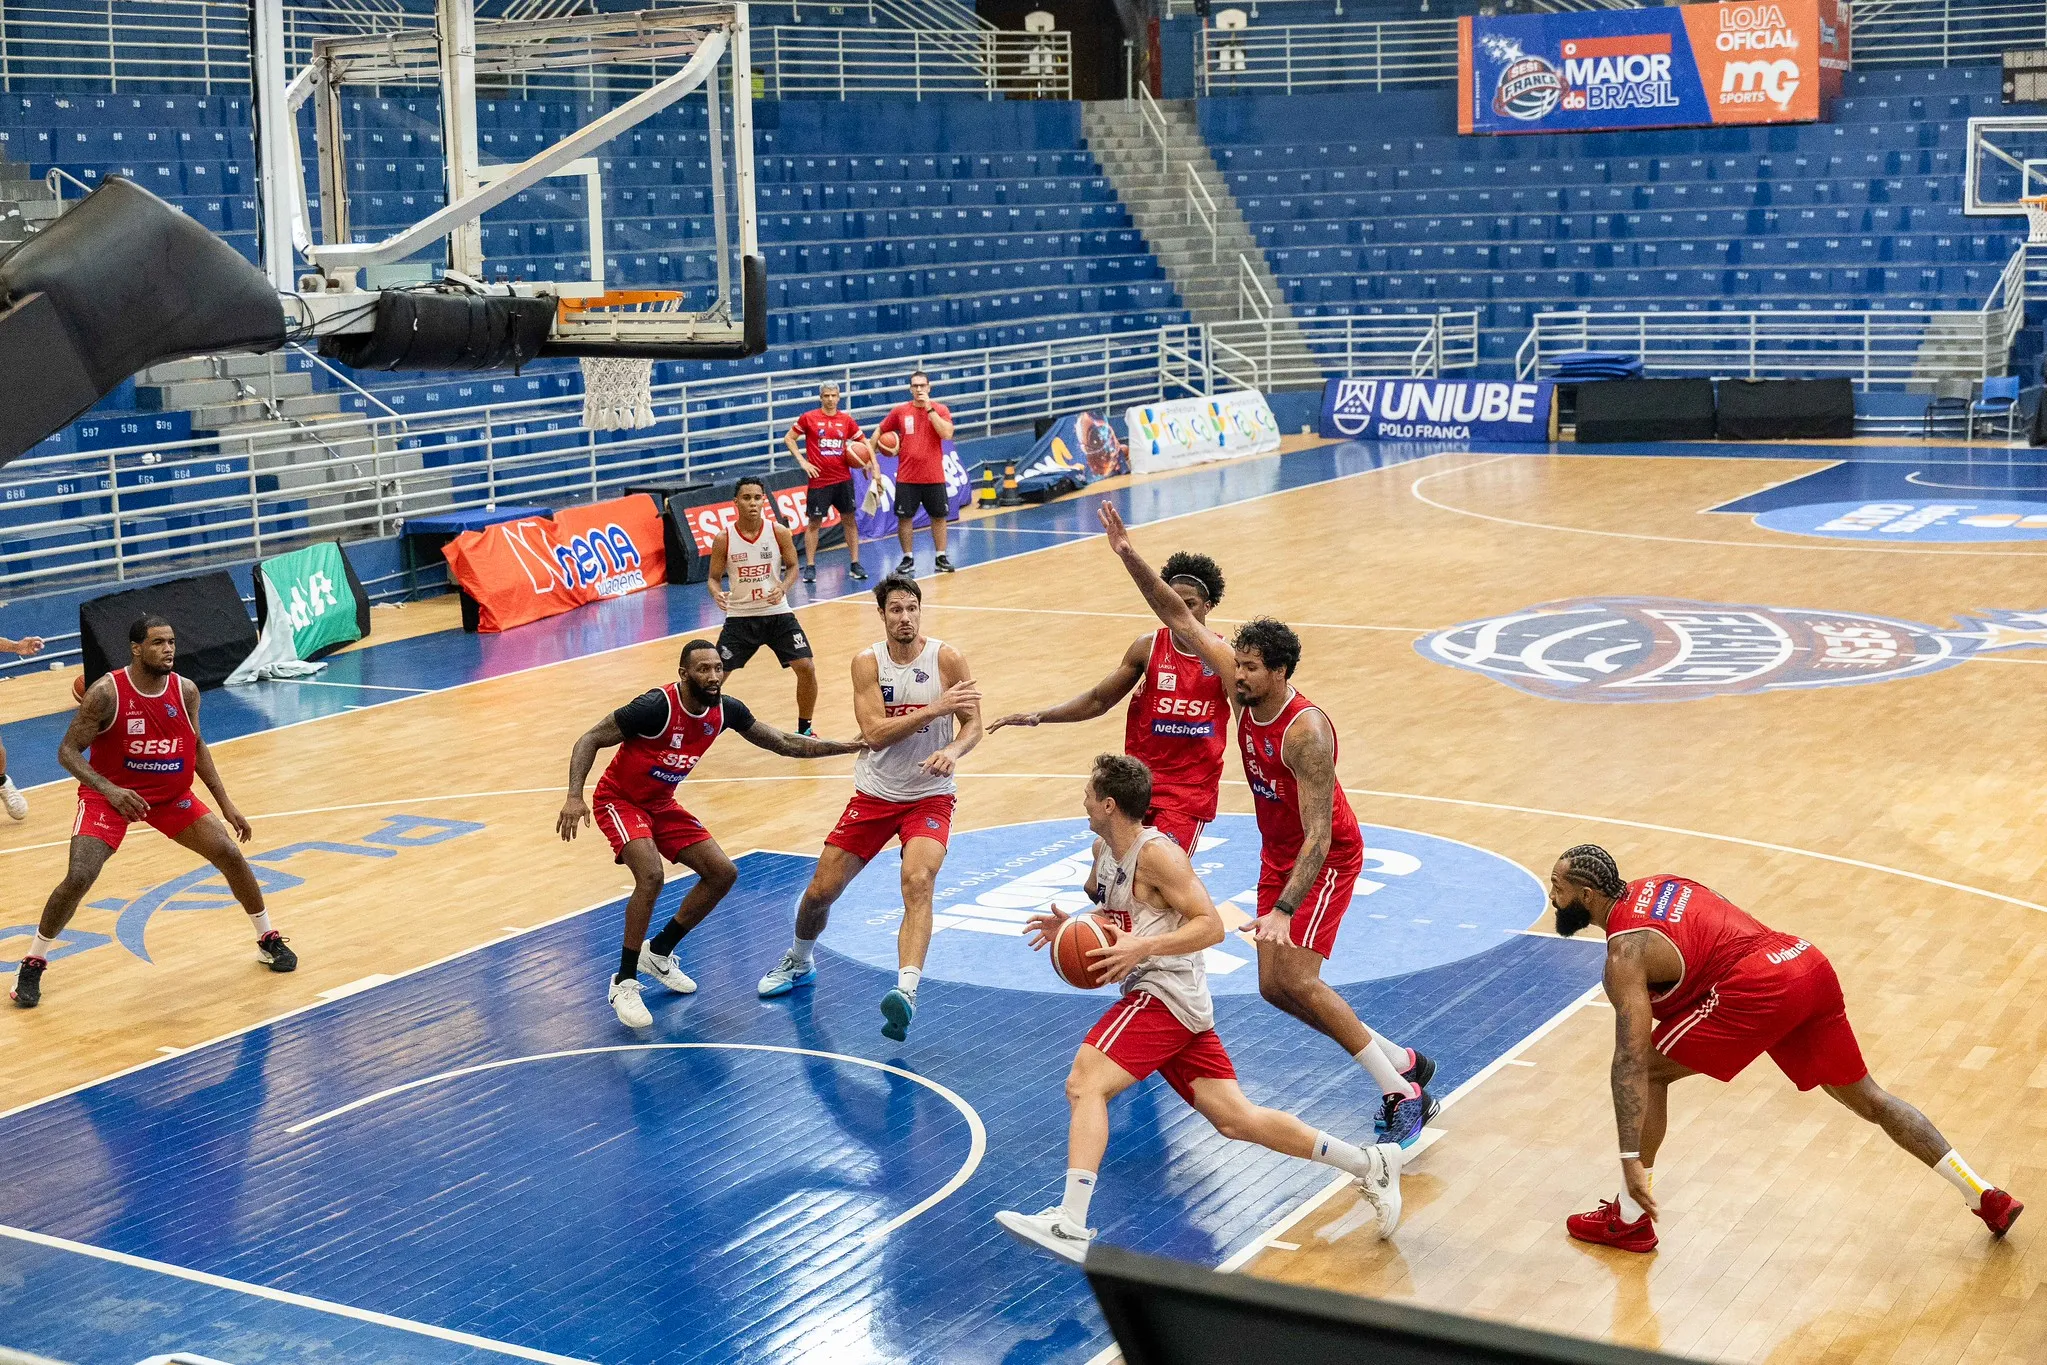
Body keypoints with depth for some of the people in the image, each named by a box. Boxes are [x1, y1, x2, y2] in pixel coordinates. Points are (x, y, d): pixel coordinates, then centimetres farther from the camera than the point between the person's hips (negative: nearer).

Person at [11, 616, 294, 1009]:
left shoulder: (186, 691, -9)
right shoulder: (106, 693, -22)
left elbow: (196, 745, 7)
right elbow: (68, 751, -18)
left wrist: (226, 804, 5)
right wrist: (109, 790, -33)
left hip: (172, 795, 4)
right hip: (109, 794, -4)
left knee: (230, 854, -3)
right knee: (78, 878, -19)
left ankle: (269, 940, 18)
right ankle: (32, 965, 2)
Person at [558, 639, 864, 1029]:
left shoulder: (726, 710, -10)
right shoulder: (656, 706, -29)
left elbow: (783, 743, 2)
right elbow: (589, 740, -23)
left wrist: (846, 747, -5)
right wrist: (574, 796, -35)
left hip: (661, 804, 7)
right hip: (620, 801, -7)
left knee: (722, 873, 0)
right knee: (651, 876, -29)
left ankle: (658, 953, 18)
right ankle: (624, 982, -16)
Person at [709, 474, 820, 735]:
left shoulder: (779, 532, -8)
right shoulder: (724, 539, -9)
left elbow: (792, 567, 3)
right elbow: (714, 577, 0)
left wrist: (783, 588, -18)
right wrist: (717, 594, -22)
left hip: (777, 614, 1)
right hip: (740, 617, 0)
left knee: (806, 667, -8)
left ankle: (804, 729, 13)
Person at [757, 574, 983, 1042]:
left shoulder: (947, 659, -10)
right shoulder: (867, 662, -7)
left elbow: (973, 725, -7)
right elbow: (875, 733, -18)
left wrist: (952, 751, -30)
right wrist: (936, 708, -28)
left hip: (929, 796, -2)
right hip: (875, 793, 3)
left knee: (917, 882, -28)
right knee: (821, 890, 6)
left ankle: (906, 992, -39)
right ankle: (799, 962, 37)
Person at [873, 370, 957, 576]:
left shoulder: (941, 410, -1)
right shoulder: (899, 411, 2)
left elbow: (947, 434, -18)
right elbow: (880, 431, 15)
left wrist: (929, 408, -18)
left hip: (934, 476, 0)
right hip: (907, 477, 0)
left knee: (939, 516, 7)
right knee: (904, 517, 1)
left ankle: (941, 558, 18)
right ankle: (908, 560, 12)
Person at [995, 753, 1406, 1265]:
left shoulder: (1156, 854, -14)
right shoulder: (1104, 849, 13)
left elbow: (1211, 926, -17)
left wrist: (1141, 948, -27)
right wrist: (1070, 925, 8)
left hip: (1165, 992, -9)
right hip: (1169, 1001, 9)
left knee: (1084, 1084, -20)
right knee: (1235, 1118, 7)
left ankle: (1071, 1226, -29)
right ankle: (1370, 1164, 13)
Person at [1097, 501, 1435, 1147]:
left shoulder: (1307, 731, -30)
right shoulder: (1242, 687, -10)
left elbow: (1319, 836, -34)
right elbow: (1181, 619, -5)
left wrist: (1282, 911, -42)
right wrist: (1129, 555, -15)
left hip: (1326, 859, -8)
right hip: (1277, 853, 8)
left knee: (1294, 978, -18)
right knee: (1275, 986, 5)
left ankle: (1404, 1092, -9)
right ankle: (1400, 1061, 18)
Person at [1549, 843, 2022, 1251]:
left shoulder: (1626, 952, -5)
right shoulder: (1655, 885, 19)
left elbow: (1631, 1062, -11)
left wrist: (1631, 1159, -14)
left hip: (1758, 988, -9)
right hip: (1810, 963, 9)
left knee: (1647, 1072, 4)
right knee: (1869, 1100, 22)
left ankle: (1629, 1221, 8)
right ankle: (1987, 1197, 26)